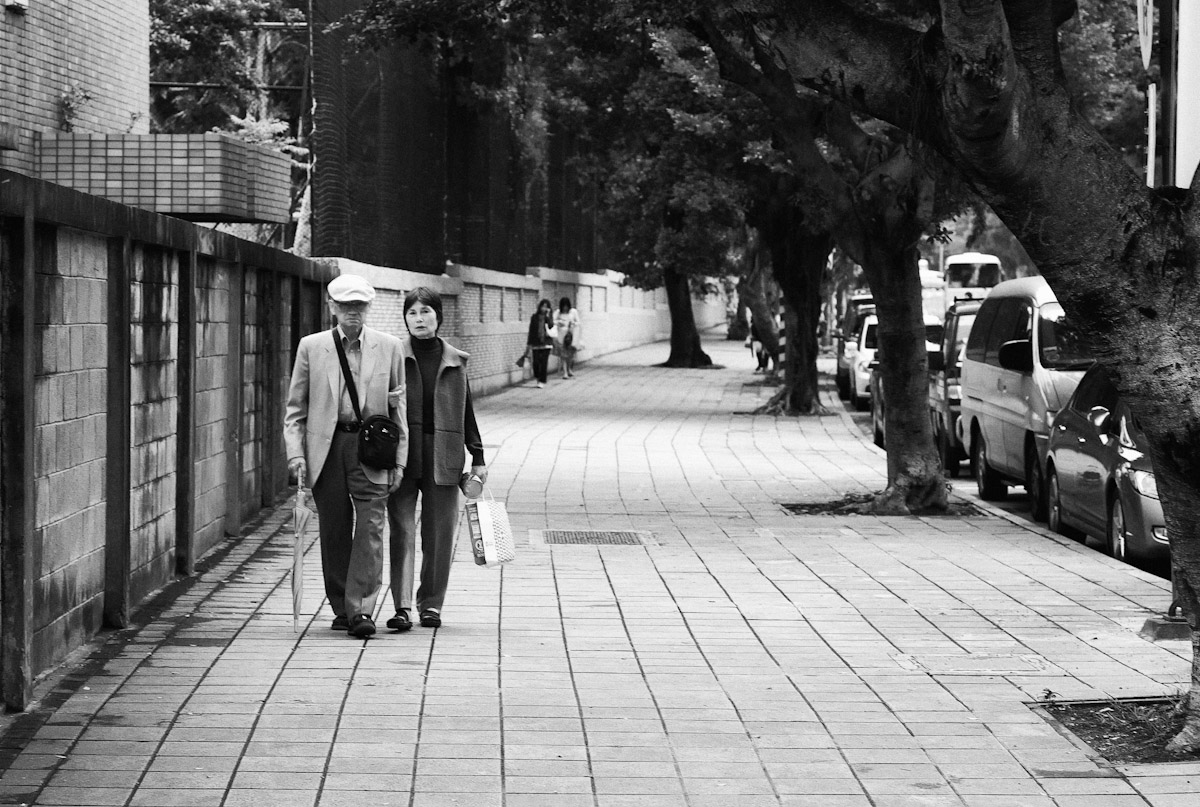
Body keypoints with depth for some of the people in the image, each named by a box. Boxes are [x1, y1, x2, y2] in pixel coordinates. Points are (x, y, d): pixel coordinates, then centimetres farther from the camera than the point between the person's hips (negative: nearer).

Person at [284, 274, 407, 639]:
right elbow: (295, 406, 9)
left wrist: (399, 457, 4)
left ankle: (361, 609, -14)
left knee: (370, 527, -11)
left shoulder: (388, 347, 7)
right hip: (326, 446, 1)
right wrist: (295, 451, -3)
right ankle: (341, 608, 17)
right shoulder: (311, 347, 7)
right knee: (334, 531, 5)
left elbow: (398, 406, 9)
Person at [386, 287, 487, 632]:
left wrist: (477, 457, 13)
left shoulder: (455, 361, 10)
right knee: (402, 530, -7)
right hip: (402, 454, -2)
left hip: (443, 456, 2)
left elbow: (466, 413, 15)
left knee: (440, 533, 4)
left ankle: (431, 604, 14)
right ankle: (402, 606, -8)